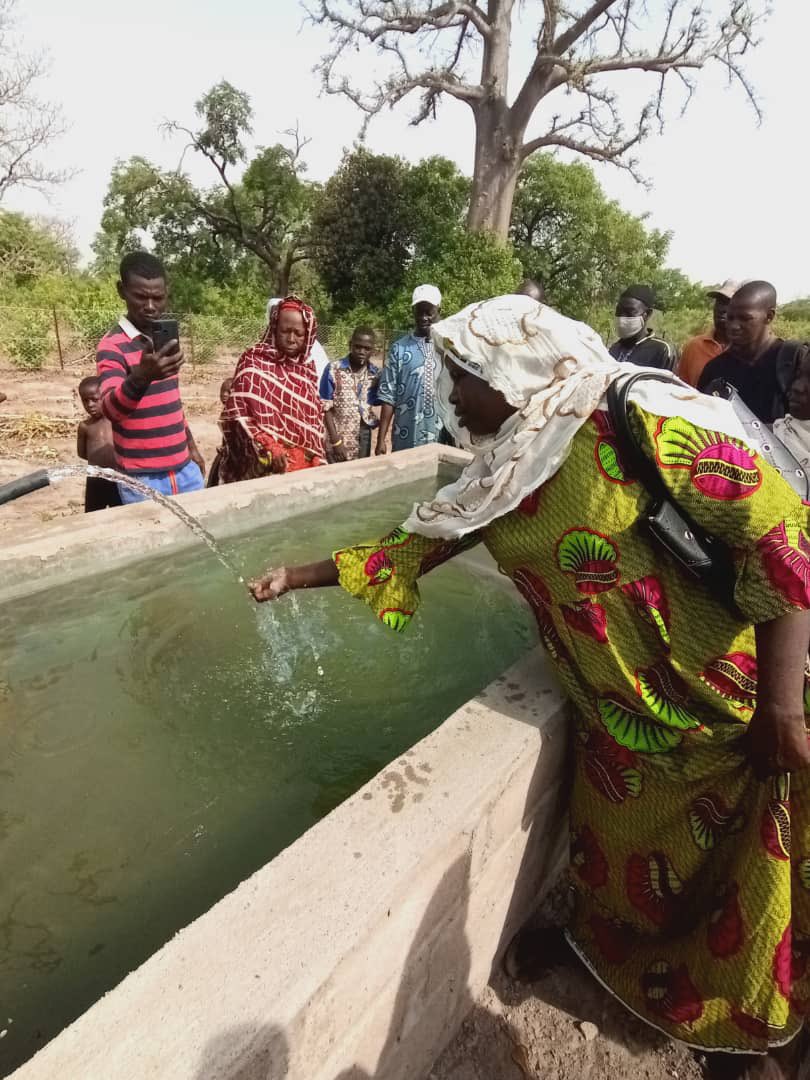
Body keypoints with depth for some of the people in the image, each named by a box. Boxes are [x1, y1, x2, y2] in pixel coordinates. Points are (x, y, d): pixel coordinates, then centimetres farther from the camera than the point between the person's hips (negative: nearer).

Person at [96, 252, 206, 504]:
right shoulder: (112, 346, -12)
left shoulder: (165, 339, 10)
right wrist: (141, 375, -45)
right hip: (142, 478, -6)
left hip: (184, 468, 6)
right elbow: (109, 410, -28)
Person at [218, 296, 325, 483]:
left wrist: (316, 457, 6)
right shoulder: (253, 360, -4)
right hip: (264, 463, -4)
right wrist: (270, 449, -20)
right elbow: (237, 412, -10)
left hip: (303, 462, 4)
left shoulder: (307, 367, 10)